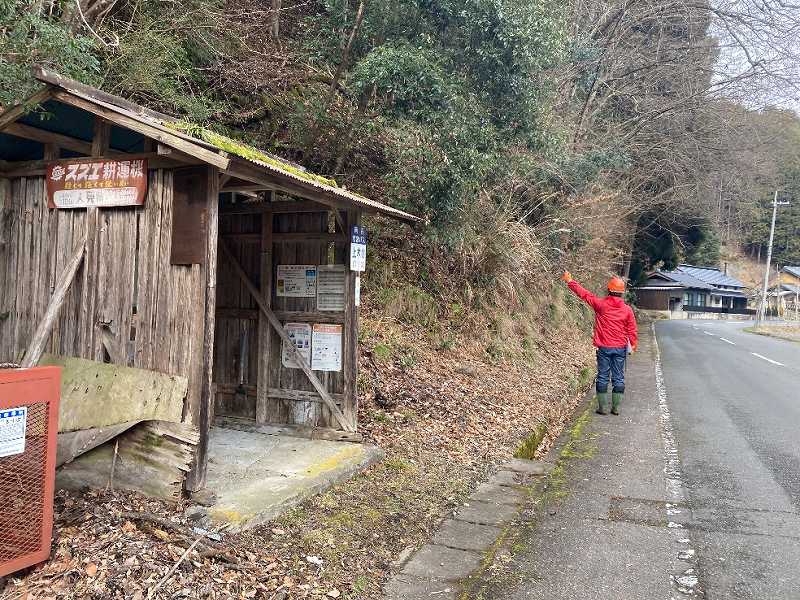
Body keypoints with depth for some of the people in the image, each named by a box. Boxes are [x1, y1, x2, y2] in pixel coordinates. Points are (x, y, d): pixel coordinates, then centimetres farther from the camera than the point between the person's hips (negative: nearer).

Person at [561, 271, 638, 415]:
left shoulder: (600, 304, -8)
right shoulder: (627, 309, -1)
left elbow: (584, 294, -1)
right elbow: (632, 330, 5)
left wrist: (570, 281, 9)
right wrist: (634, 344, 20)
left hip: (604, 348, -2)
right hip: (621, 348, 2)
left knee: (603, 377, 5)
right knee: (618, 378, 8)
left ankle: (602, 407, 9)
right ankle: (615, 408, 12)